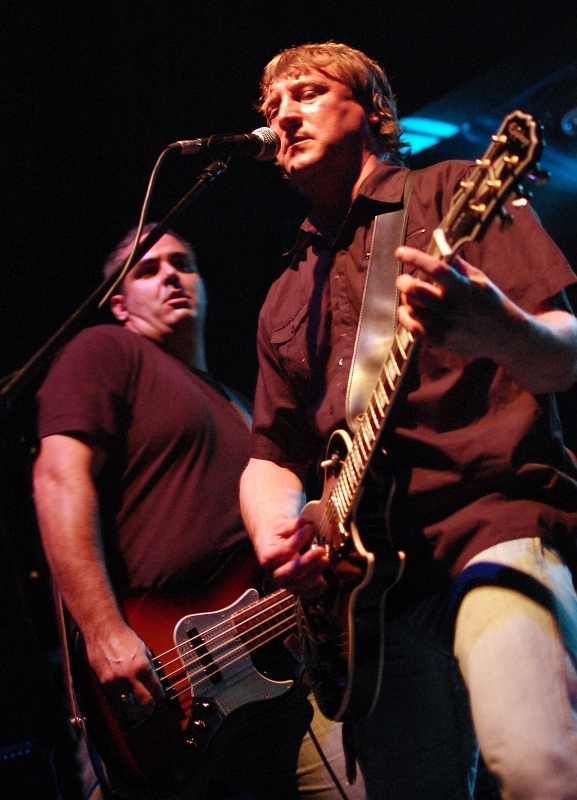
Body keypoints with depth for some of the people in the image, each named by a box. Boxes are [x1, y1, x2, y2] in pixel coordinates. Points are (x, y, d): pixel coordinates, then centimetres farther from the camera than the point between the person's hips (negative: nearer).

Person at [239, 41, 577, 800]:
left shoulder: (453, 195, 8)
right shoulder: (286, 298, 24)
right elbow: (270, 455, 22)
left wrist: (501, 332, -28)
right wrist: (276, 533, -2)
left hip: (496, 512, -5)